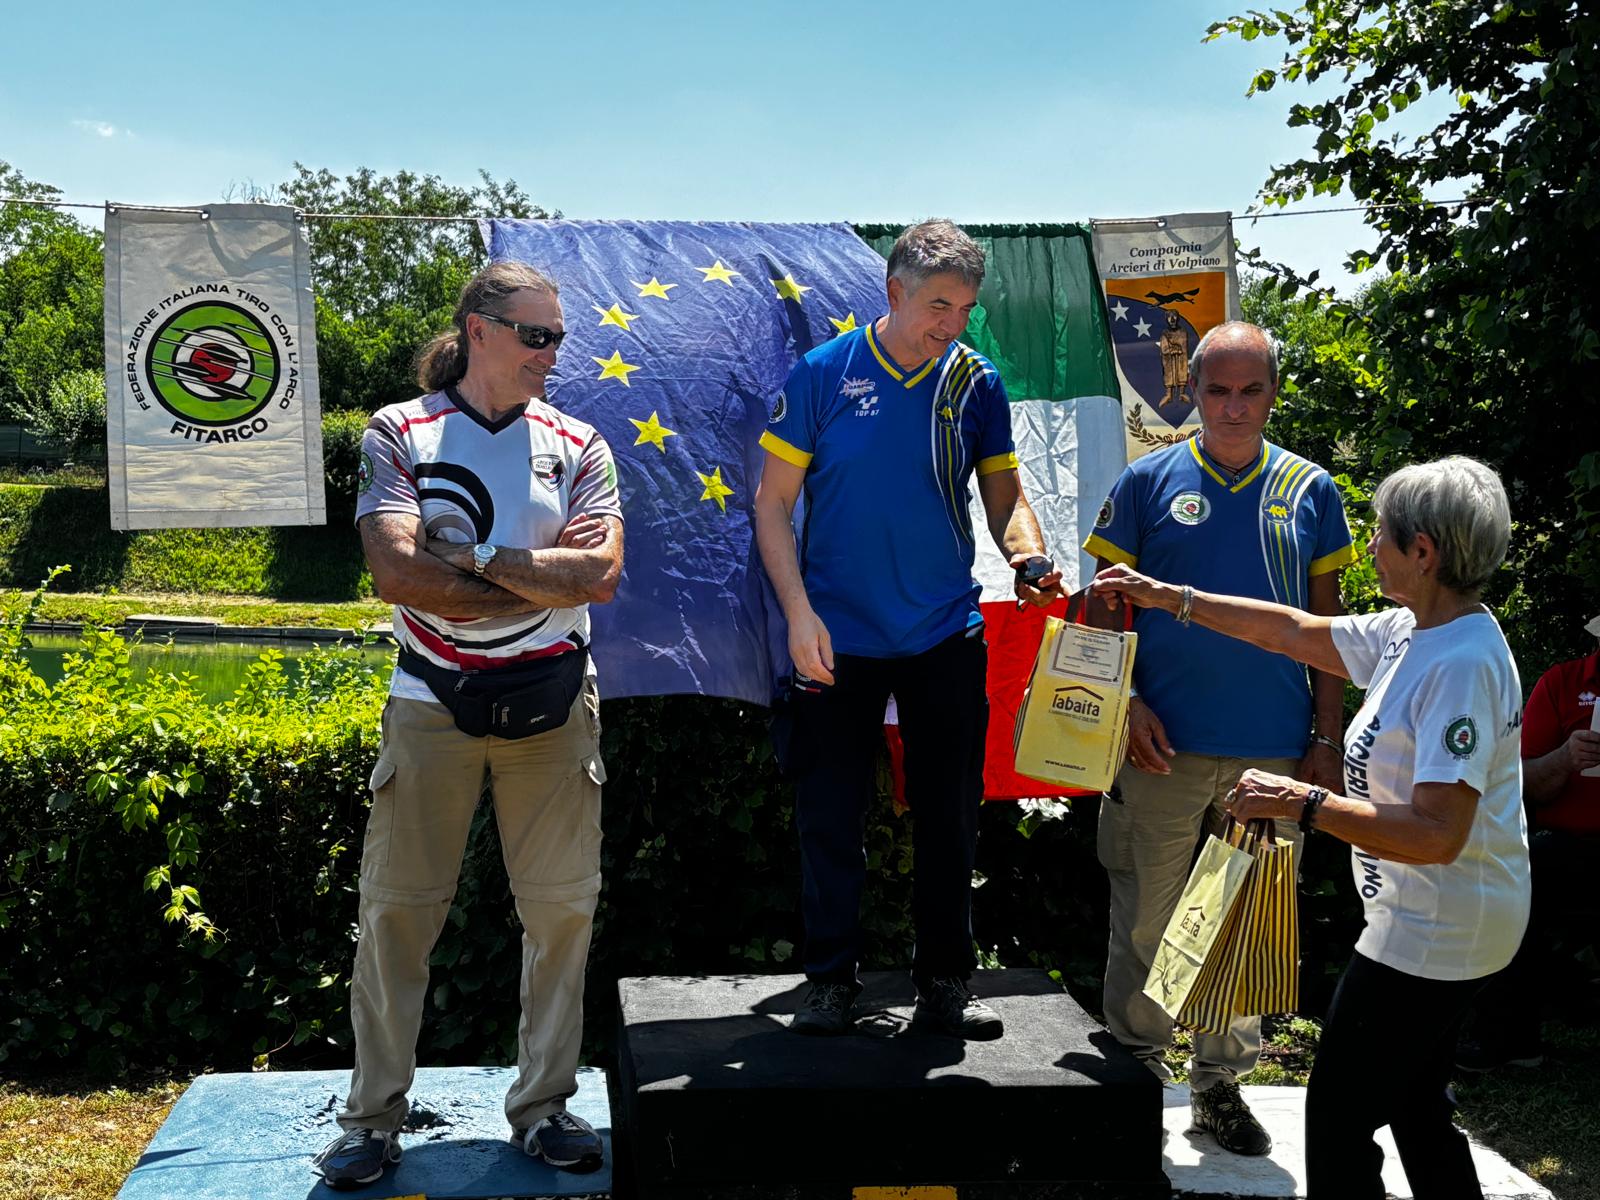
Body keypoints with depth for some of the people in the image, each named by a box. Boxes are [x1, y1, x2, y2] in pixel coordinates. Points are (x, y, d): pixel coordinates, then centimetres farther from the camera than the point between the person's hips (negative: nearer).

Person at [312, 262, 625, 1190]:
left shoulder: (576, 445, 6)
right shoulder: (399, 434, 1)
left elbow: (602, 572, -8)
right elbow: (396, 572, -14)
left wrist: (475, 562, -12)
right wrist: (547, 578, -9)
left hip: (552, 704, 2)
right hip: (434, 704, -2)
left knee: (564, 907, 4)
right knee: (397, 907, 1)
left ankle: (543, 1106, 19)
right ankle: (375, 1116, 15)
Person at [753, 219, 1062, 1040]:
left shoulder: (975, 383, 2)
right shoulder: (824, 375, -5)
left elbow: (1004, 495, 8)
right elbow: (772, 503, -3)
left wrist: (1028, 554, -14)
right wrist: (799, 613, -11)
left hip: (944, 637, 2)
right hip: (838, 640, -2)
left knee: (949, 817, 9)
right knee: (830, 818, 5)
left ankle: (945, 982, 23)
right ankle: (831, 981, 20)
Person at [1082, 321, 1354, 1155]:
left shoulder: (1309, 491, 7)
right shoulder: (1149, 482, 1)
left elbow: (1326, 625, 8)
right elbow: (1105, 606, 2)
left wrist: (1326, 743, 3)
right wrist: (1125, 703, -10)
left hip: (1273, 749, 2)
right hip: (1165, 745, -2)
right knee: (1146, 920, 6)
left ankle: (1220, 1084, 25)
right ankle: (1134, 1066, 24)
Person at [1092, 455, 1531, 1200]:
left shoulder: (1461, 663, -26)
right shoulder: (1412, 633, 4)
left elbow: (1436, 833, -31)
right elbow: (1295, 632, 16)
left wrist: (1301, 803, -29)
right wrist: (1165, 597, 17)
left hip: (1437, 934, -10)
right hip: (1428, 924, 10)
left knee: (1339, 1117, -3)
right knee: (1415, 1104, 24)